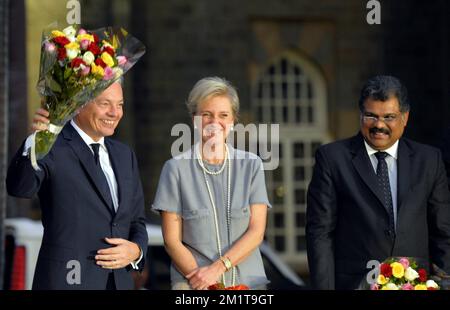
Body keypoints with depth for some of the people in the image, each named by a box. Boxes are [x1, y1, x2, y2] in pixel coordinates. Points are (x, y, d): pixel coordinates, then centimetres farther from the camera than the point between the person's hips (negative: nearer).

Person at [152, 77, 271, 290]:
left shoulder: (251, 166, 5)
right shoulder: (176, 168, 0)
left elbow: (256, 231, -1)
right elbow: (172, 240, -2)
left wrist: (218, 268, -13)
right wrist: (202, 279, -14)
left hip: (247, 280, 1)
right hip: (192, 283, -1)